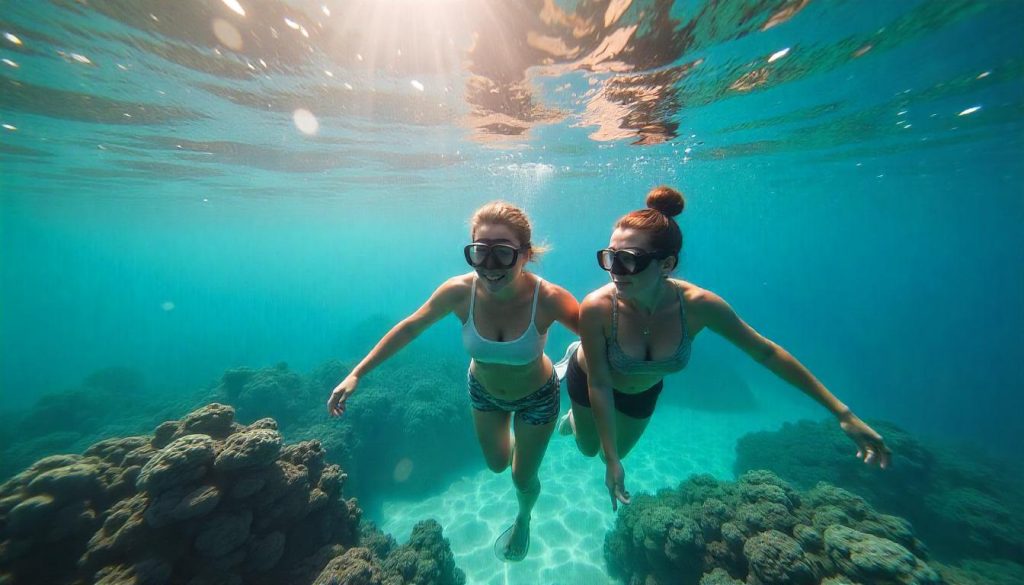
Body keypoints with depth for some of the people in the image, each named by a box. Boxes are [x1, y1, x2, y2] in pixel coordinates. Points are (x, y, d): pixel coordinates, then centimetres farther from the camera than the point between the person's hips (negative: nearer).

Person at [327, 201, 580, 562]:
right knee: (497, 464, 27)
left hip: (536, 397, -1)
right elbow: (409, 328, -15)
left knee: (523, 479, 22)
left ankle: (523, 521, 61)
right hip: (483, 390, 2)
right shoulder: (459, 291, -31)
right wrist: (356, 374, -10)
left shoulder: (549, 299, -37)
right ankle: (516, 441, 66)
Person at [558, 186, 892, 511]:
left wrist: (842, 413, -11)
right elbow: (599, 384, -28)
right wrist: (610, 461, -20)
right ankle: (575, 417, 53)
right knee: (588, 449, 26)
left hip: (644, 391, 2)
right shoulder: (597, 308, -40)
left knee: (620, 449, 30)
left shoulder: (697, 305, -34)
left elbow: (766, 353, -15)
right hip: (589, 379, -2)